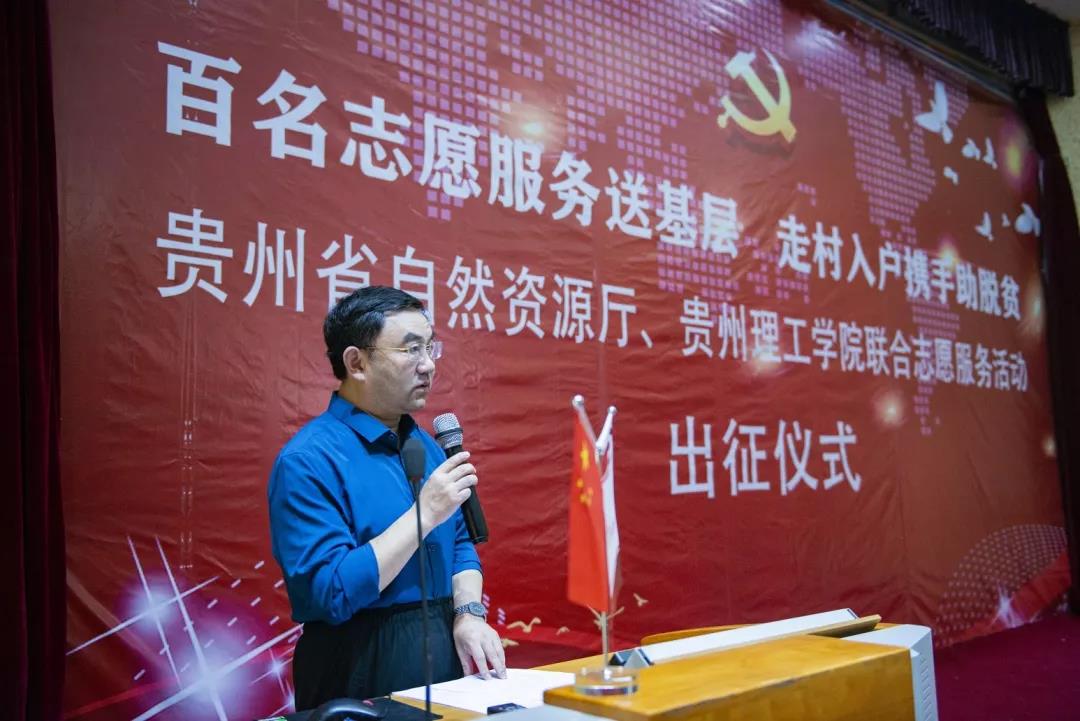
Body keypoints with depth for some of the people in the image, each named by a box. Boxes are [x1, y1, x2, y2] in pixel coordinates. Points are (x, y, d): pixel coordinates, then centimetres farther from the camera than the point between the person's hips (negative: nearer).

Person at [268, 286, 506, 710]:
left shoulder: (424, 445, 7)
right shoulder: (308, 460, -17)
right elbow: (331, 593, -24)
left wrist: (469, 615, -6)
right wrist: (425, 513, -22)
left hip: (445, 655, 7)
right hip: (364, 674, -7)